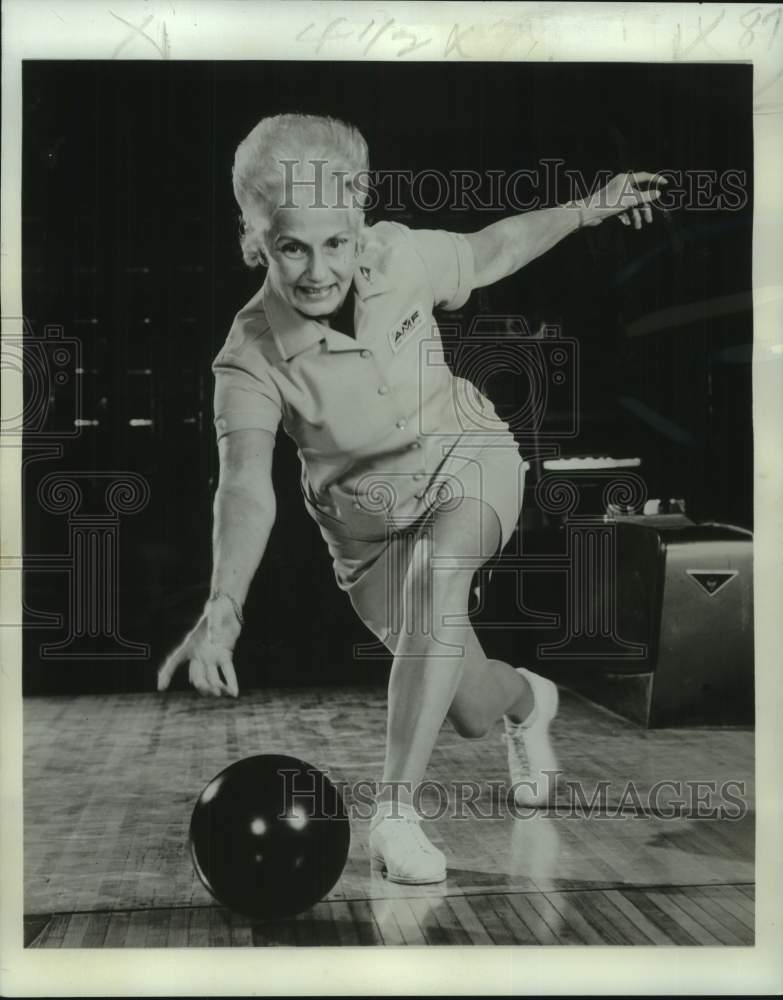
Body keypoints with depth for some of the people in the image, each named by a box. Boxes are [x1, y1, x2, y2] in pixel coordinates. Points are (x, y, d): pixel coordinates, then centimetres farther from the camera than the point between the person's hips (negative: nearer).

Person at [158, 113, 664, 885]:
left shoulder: (401, 257, -18)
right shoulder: (250, 358, -27)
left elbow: (492, 251, 4)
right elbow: (246, 485, -40)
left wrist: (588, 208, 10)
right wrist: (223, 606, -57)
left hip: (467, 458, 0)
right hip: (370, 522, 0)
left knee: (439, 568, -35)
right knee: (471, 711, 4)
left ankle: (395, 812, -27)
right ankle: (528, 700, 45)